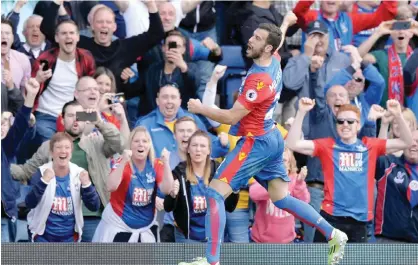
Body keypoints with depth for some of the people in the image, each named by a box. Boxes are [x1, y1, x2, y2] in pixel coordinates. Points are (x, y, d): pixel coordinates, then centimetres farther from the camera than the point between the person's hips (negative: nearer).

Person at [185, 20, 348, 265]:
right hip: (272, 139, 10)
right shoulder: (274, 62, 0)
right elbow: (278, 41, 26)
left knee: (215, 193, -14)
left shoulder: (260, 80, -25)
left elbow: (231, 117, -24)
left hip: (256, 143, -10)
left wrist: (201, 108, -13)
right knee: (282, 199, 18)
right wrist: (286, 23, 46)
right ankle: (334, 235, 21)